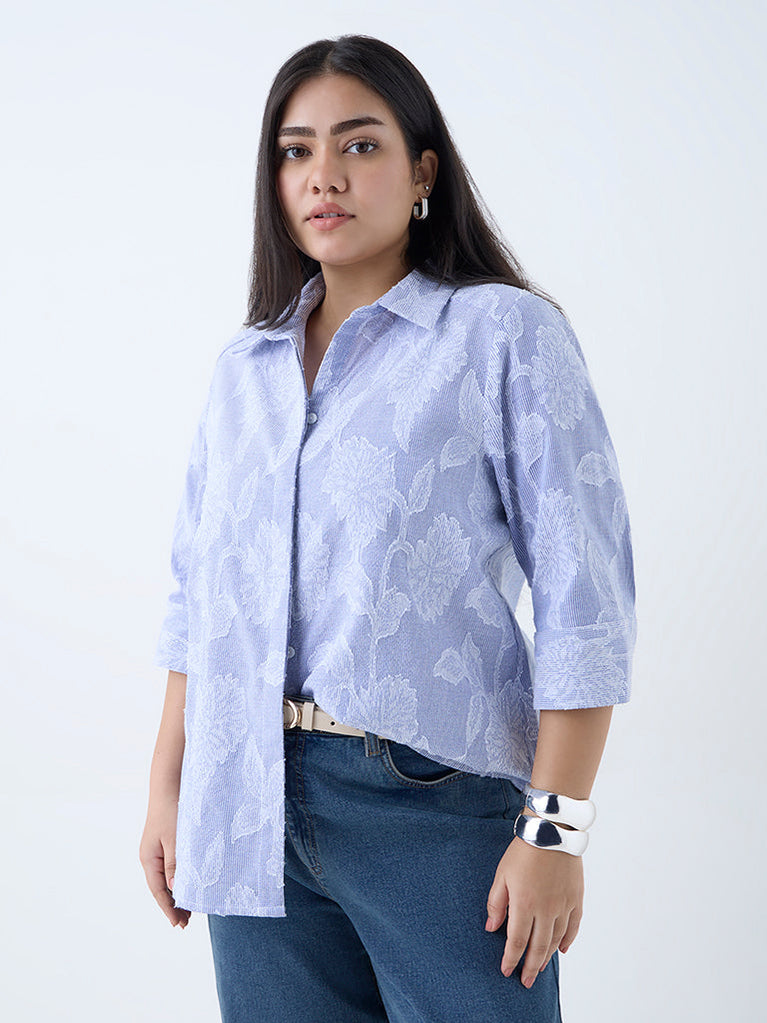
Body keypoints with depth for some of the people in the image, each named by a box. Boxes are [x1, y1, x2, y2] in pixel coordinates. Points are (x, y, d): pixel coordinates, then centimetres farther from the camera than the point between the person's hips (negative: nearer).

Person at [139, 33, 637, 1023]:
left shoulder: (508, 335, -3)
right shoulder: (243, 367, 13)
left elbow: (582, 600, -8)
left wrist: (555, 829, -13)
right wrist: (167, 788, 11)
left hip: (438, 804, -4)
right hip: (254, 813, 5)